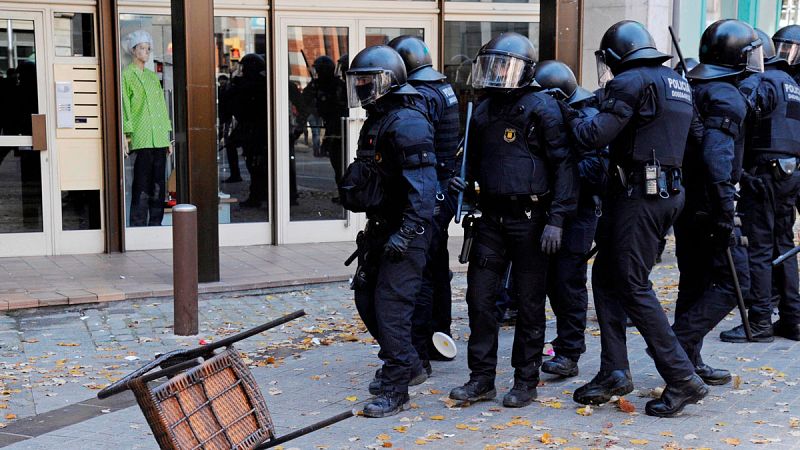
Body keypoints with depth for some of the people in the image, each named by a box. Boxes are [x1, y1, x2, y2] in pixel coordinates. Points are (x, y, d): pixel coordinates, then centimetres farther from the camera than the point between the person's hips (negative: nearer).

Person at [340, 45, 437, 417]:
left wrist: (407, 232, -29)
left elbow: (422, 185, -25)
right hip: (380, 226, 10)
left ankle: (395, 390, -1)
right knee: (366, 296, 15)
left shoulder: (406, 121, -18)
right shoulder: (377, 118, 15)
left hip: (405, 230, -10)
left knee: (391, 304, -9)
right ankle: (408, 365, 30)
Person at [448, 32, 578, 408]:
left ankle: (525, 381, 14)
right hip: (492, 218, 6)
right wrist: (463, 180, 3)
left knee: (529, 302, 4)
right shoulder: (484, 111, 12)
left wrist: (556, 219, -17)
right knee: (479, 297, 5)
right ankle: (482, 378, 15)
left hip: (529, 218, -6)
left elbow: (563, 165, -12)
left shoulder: (541, 108, -9)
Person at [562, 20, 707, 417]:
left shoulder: (631, 82, -11)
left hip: (638, 194, -9)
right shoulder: (678, 83, 17)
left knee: (634, 288, -4)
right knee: (606, 276, 14)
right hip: (668, 189, 9)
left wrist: (570, 117, 3)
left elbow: (595, 136, -16)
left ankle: (682, 379, -3)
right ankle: (614, 372, 15)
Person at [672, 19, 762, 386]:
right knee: (732, 280, -2)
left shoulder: (690, 89, 13)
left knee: (696, 281, 15)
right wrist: (724, 212, -26)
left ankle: (688, 362, 20)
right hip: (707, 205, -9)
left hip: (683, 201, 9)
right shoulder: (726, 97, -15)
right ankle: (680, 341, -10)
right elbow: (716, 154, -26)